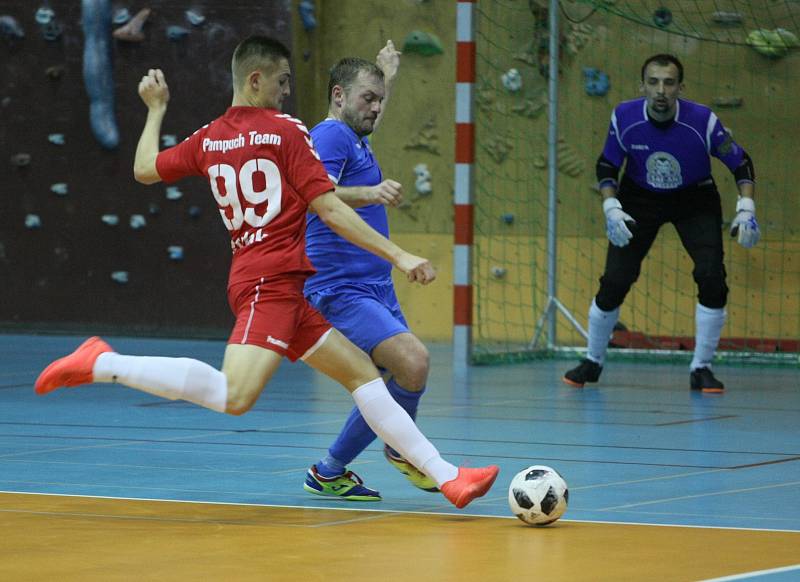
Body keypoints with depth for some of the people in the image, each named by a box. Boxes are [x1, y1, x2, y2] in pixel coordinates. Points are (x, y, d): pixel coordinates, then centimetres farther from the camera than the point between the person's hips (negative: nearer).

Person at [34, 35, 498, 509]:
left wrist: (156, 110, 39)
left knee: (362, 373, 9)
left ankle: (445, 475, 6)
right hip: (272, 280, -10)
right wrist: (398, 256, -9)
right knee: (234, 396, -26)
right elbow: (330, 210, -10)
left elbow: (144, 169, 25)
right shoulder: (286, 132, -5)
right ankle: (102, 365, -22)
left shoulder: (209, 138, 13)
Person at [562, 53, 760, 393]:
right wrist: (611, 208, -19)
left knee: (712, 278, -18)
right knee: (615, 282, -7)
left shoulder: (703, 121, -25)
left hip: (694, 200, -1)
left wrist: (746, 209, -26)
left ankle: (701, 368, -2)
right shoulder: (624, 117, -20)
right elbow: (607, 165, -5)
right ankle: (592, 362, 16)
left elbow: (741, 163, -13)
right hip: (640, 199, 1)